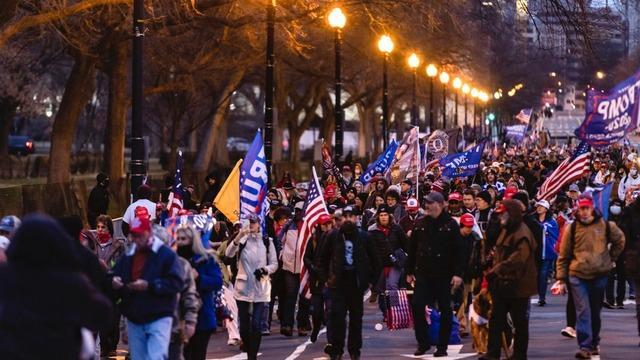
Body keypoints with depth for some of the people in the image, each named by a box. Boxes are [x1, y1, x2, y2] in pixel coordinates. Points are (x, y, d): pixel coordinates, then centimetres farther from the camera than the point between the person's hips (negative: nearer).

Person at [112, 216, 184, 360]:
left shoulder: (166, 254, -5)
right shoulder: (127, 256, 13)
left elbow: (176, 283, -13)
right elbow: (115, 277, 18)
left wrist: (149, 286, -22)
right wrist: (114, 282, -7)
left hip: (158, 318, -6)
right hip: (134, 319, 6)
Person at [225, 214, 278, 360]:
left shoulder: (267, 242, 3)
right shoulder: (241, 241, 1)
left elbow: (274, 264, 7)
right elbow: (228, 254, -18)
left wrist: (265, 269, -15)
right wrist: (239, 236, -31)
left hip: (261, 288, -1)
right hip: (243, 287, 1)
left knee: (256, 325, -9)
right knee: (244, 324, 7)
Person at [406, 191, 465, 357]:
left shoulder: (451, 225, -5)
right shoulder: (421, 224, 6)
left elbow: (459, 250, -8)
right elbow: (412, 249, 12)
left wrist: (458, 273, -15)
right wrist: (409, 271, 12)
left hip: (444, 275, -3)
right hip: (423, 274, 3)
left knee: (445, 311, 4)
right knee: (417, 307, -5)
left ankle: (442, 346, 13)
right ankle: (423, 343, 7)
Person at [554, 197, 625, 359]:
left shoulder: (605, 225, 0)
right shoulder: (572, 228, -3)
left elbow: (620, 240, 19)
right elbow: (563, 256, 2)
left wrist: (611, 258, 13)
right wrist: (561, 279, -2)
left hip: (600, 275, 2)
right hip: (578, 276, -2)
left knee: (595, 312, 12)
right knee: (583, 311, -11)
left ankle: (594, 344, 26)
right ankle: (585, 347, -14)